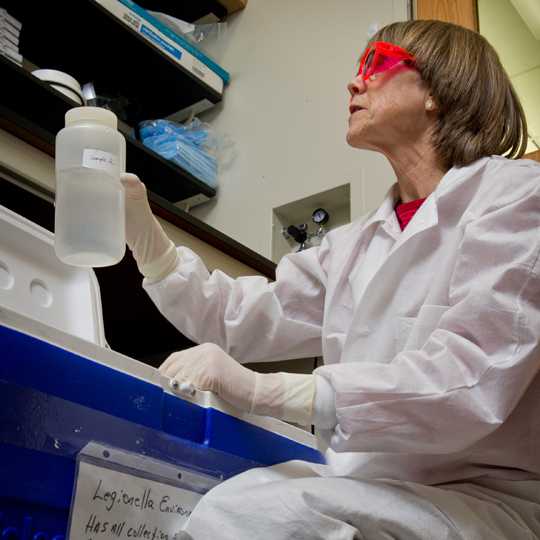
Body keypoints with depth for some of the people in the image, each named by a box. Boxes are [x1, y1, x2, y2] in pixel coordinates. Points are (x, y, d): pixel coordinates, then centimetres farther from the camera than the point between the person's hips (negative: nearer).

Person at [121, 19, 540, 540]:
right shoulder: (356, 245, 15)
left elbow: (468, 383, -21)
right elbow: (237, 321, 14)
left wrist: (261, 390, -27)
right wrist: (143, 231, 4)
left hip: (485, 498, -6)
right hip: (371, 490, 6)